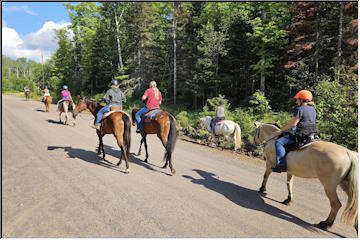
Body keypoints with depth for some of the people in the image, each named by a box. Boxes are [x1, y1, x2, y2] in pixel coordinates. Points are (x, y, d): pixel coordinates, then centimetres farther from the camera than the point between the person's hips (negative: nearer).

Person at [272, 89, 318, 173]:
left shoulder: (300, 109, -11)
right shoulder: (313, 110, 16)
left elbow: (292, 124, -15)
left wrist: (282, 130, -2)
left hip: (302, 135, -10)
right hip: (312, 134, 10)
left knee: (279, 142, -14)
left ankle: (281, 164, -27)